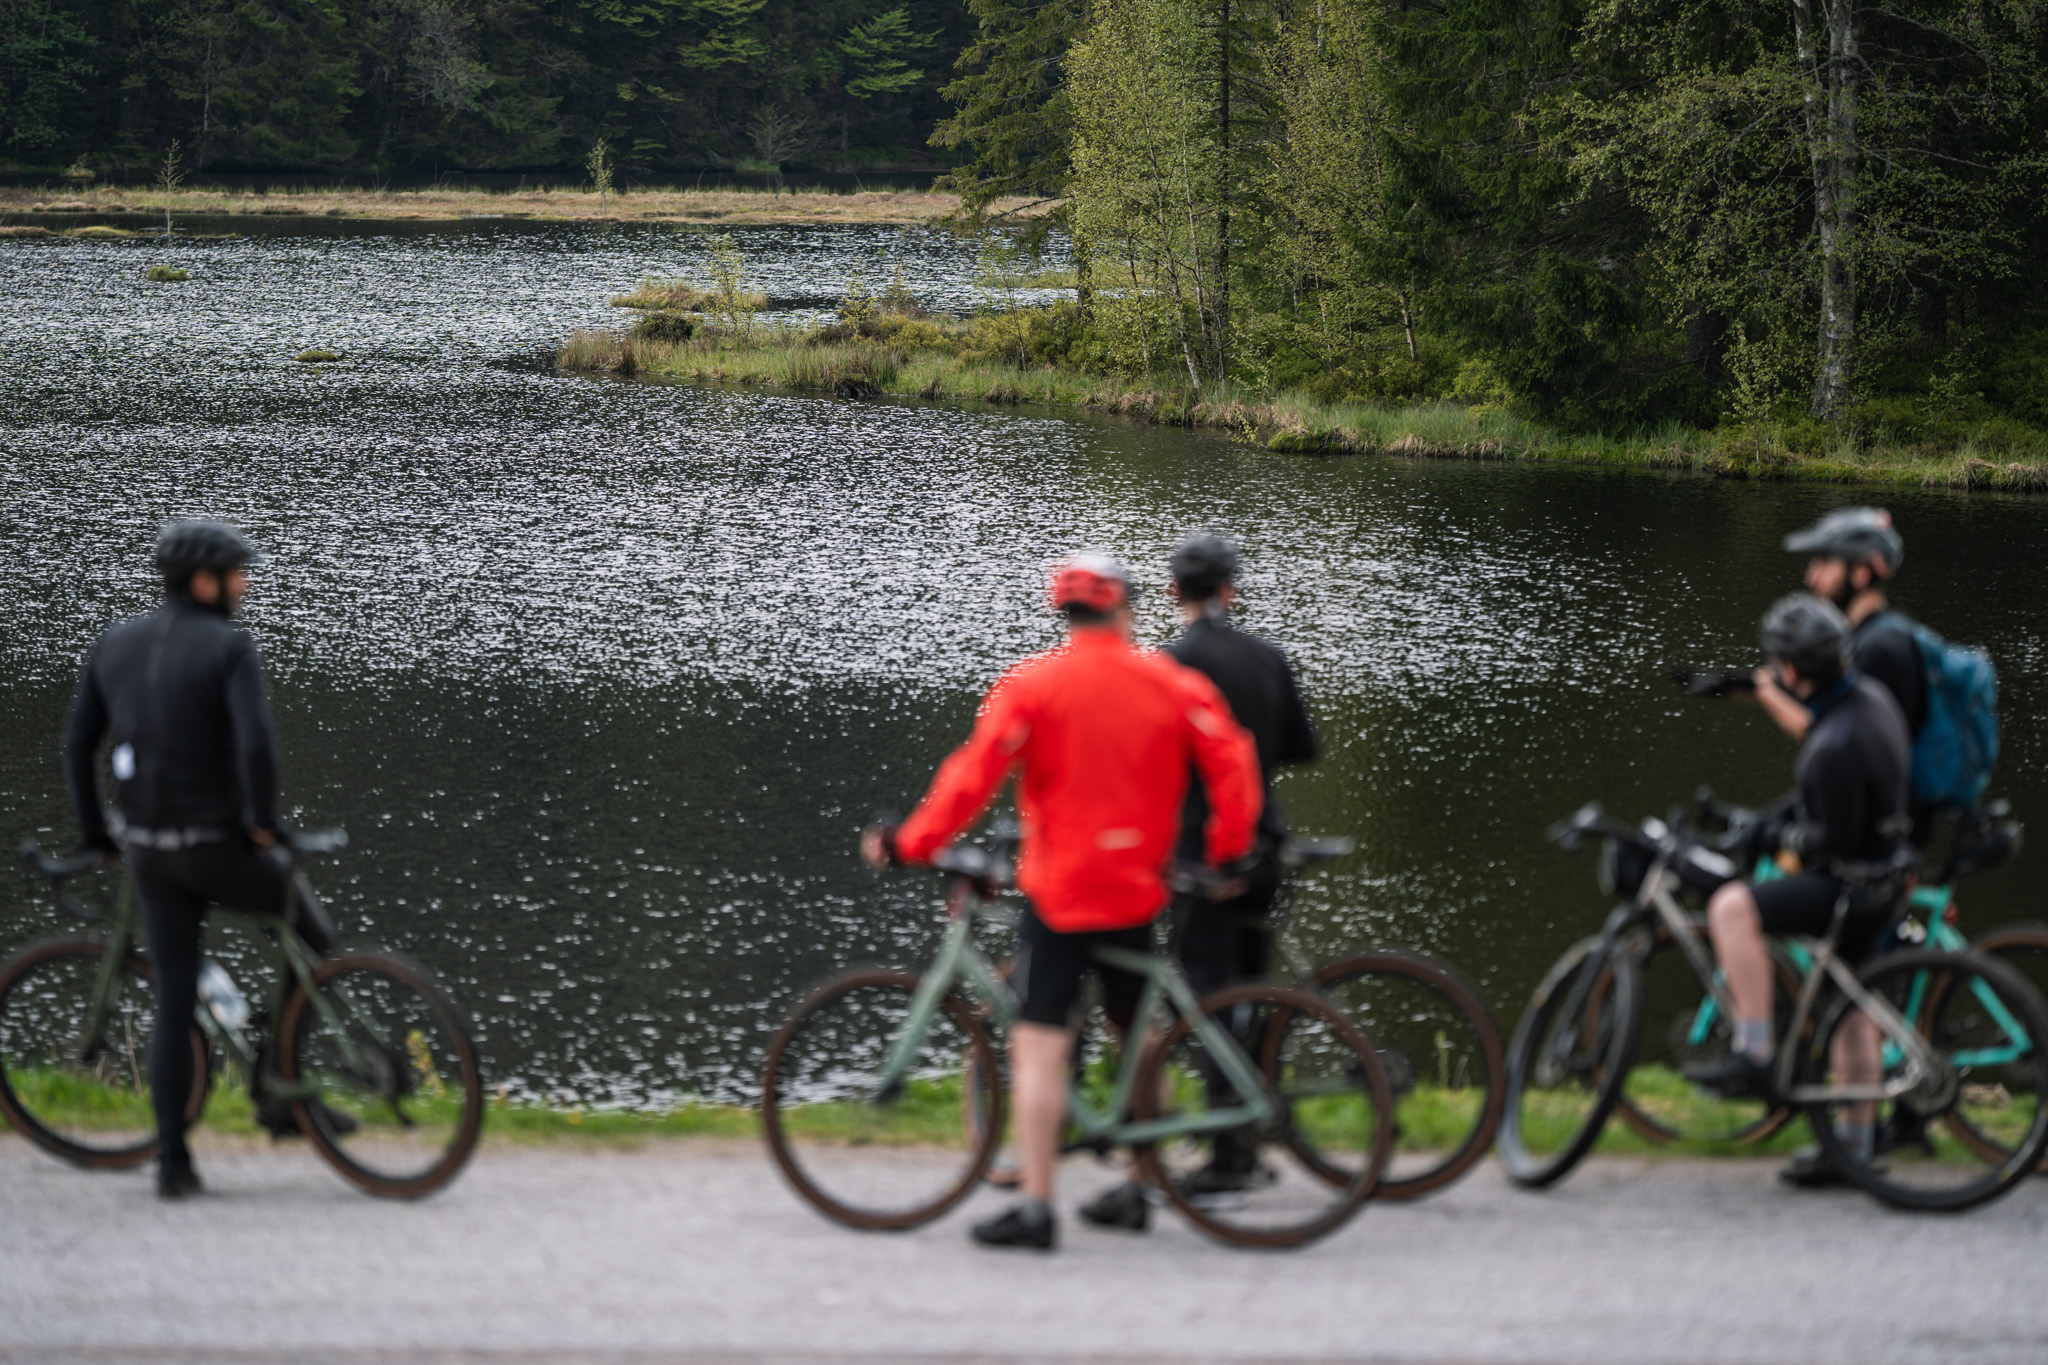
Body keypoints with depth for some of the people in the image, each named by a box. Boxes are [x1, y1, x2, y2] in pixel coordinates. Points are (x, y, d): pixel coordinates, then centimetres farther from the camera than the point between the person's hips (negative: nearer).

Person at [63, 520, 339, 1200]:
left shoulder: (115, 644, 7)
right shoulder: (230, 647, -12)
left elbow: (77, 745, 9)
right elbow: (255, 743, -25)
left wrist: (96, 834, 18)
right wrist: (263, 824, -12)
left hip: (149, 852, 5)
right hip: (218, 845, -5)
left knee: (174, 1003, 10)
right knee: (318, 941, 17)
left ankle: (172, 1161, 7)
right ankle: (281, 1090, 12)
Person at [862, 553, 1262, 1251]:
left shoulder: (1032, 684, -5)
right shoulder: (1174, 683, 4)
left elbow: (975, 773, -12)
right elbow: (1232, 763, -2)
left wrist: (909, 843, -7)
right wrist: (1228, 848, 7)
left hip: (1057, 891, -4)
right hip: (1137, 892, 4)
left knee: (1039, 1046, -5)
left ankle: (1034, 1207, -11)